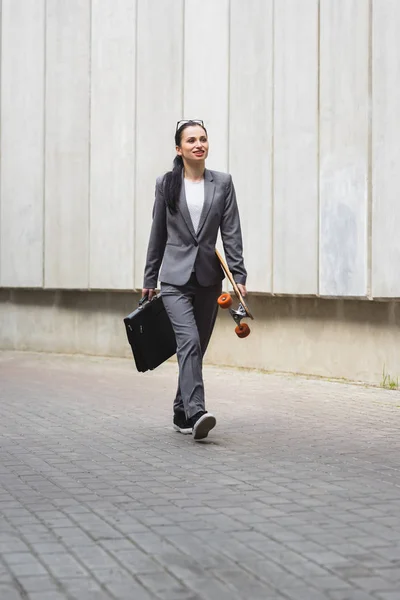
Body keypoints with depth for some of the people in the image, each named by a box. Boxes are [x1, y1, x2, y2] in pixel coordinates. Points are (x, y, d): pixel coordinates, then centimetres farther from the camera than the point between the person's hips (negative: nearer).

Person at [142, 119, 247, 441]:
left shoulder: (222, 183, 5)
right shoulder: (166, 184, 3)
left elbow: (231, 232, 2)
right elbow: (158, 234, 9)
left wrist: (239, 275, -7)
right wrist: (150, 279, 12)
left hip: (208, 277, 2)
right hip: (176, 277, -2)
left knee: (196, 347, 9)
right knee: (189, 341, -20)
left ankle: (182, 414, 23)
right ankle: (196, 412, -29)